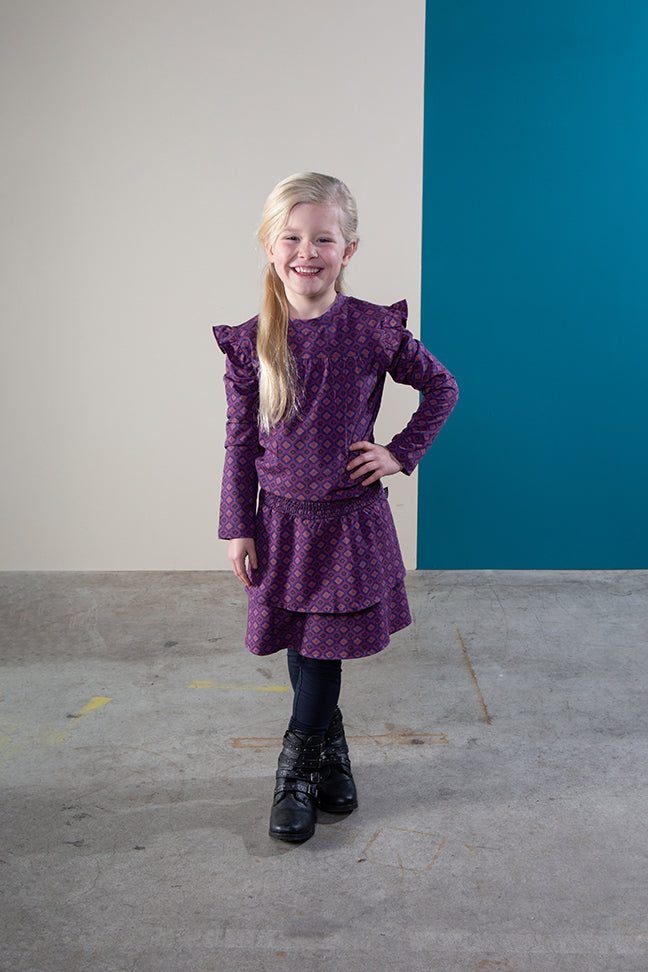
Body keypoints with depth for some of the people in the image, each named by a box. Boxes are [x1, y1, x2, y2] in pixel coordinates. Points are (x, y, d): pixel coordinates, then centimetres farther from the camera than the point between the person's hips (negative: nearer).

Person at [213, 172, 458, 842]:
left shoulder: (376, 329, -8)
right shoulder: (251, 342, -4)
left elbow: (441, 388, 6)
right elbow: (240, 441, 1)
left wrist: (401, 453, -3)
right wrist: (238, 528, 1)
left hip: (352, 518, -1)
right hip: (282, 519, 2)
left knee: (325, 642, 4)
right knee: (302, 645, 10)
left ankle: (297, 768, 24)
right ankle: (329, 750, 34)